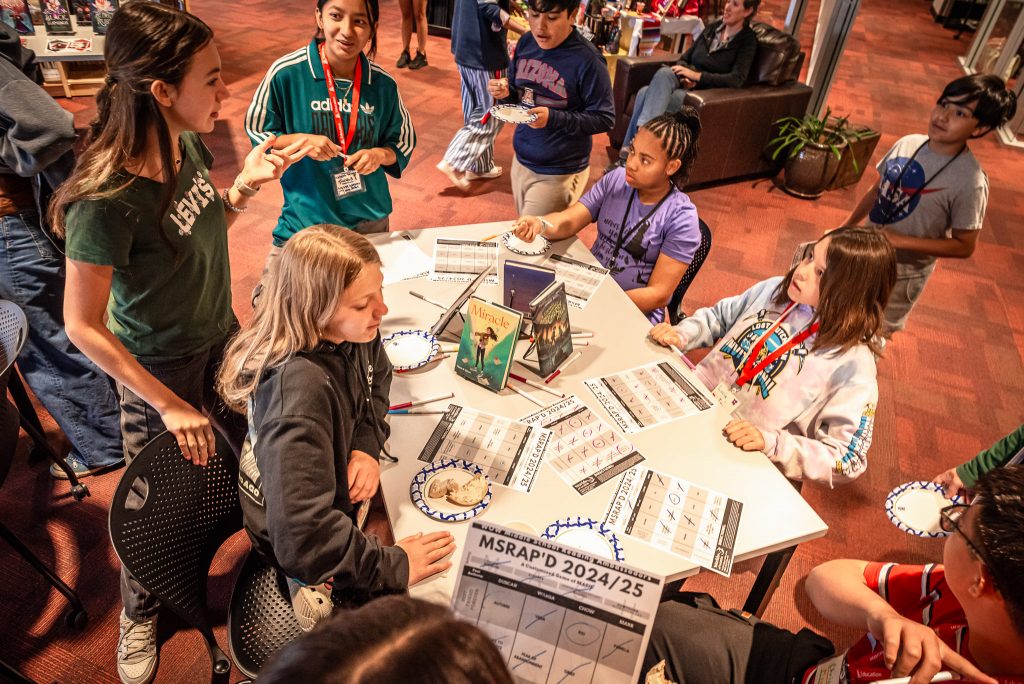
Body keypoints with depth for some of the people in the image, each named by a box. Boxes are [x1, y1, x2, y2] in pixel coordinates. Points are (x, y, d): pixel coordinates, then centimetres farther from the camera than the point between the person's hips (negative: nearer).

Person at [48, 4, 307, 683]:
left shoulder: (186, 145, -10)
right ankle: (140, 614, 46)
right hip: (160, 375, -6)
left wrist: (247, 183, -9)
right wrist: (170, 405, -21)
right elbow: (83, 327, -23)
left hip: (223, 345, 6)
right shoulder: (108, 199, -31)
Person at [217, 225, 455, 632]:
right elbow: (302, 538, -41)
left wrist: (366, 447, -11)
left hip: (344, 496, 7)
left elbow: (376, 382, 6)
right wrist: (390, 566, -30)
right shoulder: (299, 388, -39)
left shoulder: (349, 335, -17)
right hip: (300, 553, -6)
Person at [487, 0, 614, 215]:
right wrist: (505, 92, -12)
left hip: (559, 173, -7)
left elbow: (605, 119, -16)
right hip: (520, 161, 7)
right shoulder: (526, 43, 0)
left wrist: (554, 118, -27)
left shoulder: (587, 60, -19)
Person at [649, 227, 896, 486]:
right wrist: (681, 335, -2)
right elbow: (718, 316, 18)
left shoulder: (853, 364, -16)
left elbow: (847, 462, -14)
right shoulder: (774, 290, 0)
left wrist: (771, 442, -27)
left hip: (743, 462, -5)